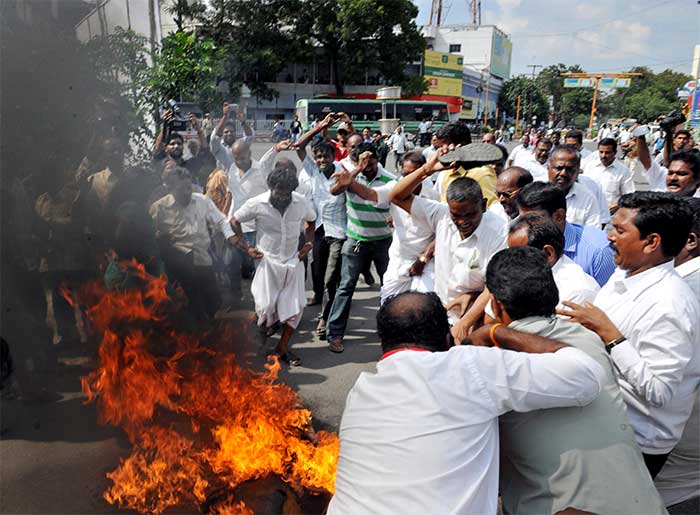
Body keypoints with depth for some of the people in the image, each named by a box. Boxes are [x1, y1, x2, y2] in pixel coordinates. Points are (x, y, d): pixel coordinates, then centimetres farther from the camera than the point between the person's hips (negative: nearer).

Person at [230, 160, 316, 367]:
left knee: (295, 306, 1)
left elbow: (311, 221, 15)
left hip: (293, 261, 3)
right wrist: (246, 247, -2)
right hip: (268, 260, -2)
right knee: (266, 306, -5)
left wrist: (309, 243, 2)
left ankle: (282, 348, 18)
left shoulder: (301, 203, -7)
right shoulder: (257, 204, -12)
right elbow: (234, 220, 1)